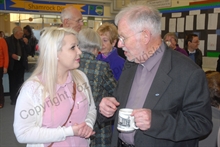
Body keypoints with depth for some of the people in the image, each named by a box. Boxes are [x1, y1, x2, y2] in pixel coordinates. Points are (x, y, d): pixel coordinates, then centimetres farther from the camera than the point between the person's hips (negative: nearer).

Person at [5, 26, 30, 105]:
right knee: (12, 82, 5)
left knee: (20, 82, 10)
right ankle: (13, 99, 15)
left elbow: (28, 51, 5)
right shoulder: (8, 40, -6)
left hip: (21, 63, 3)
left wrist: (26, 43, -10)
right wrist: (11, 55, -20)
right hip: (12, 64, -3)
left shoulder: (23, 40, 4)